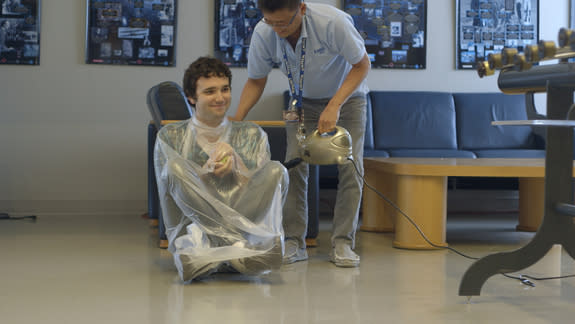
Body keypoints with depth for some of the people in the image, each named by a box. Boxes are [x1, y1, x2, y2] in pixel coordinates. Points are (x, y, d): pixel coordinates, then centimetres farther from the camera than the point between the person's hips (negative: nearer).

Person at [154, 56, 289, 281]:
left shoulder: (252, 135, 15)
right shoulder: (170, 137, 11)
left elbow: (260, 194, 7)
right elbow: (169, 195, 1)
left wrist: (235, 162, -7)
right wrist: (207, 170, -13)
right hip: (189, 230, -1)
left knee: (276, 170, -21)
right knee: (175, 166, -25)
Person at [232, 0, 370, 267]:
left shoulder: (333, 22, -35)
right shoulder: (263, 34, -24)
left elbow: (362, 65, -23)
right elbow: (256, 81, -8)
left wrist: (334, 106, -33)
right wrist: (237, 120, -21)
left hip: (347, 95, -2)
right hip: (303, 101, 3)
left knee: (351, 165, -13)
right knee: (294, 164, -11)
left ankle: (343, 243, -7)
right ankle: (294, 242, -4)